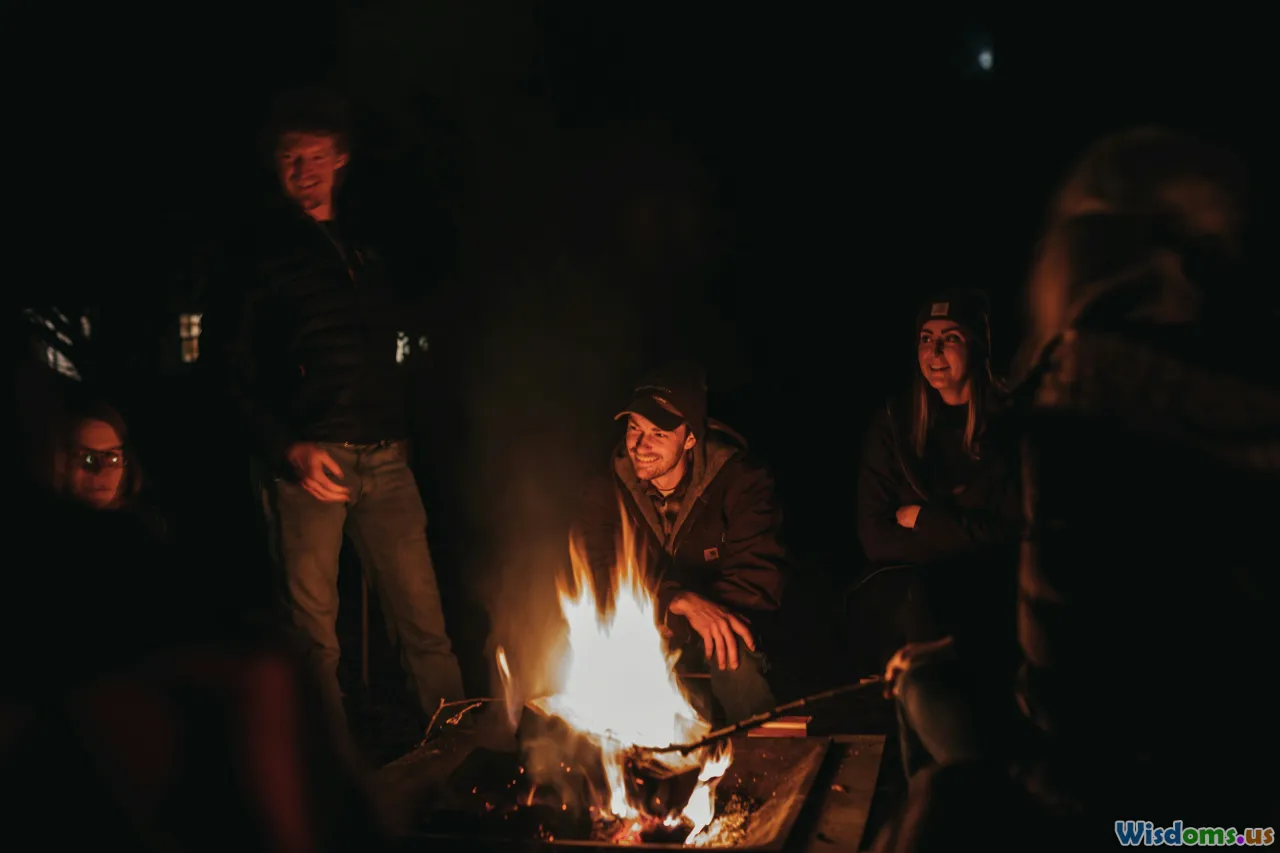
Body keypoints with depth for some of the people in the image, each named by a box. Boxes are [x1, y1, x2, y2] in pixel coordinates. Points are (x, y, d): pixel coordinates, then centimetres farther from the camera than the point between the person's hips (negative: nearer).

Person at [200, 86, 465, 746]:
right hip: (311, 460, -3)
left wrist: (407, 431, 12)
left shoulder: (371, 244, 17)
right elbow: (227, 366, 0)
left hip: (386, 461, 3)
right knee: (315, 628, 1)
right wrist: (287, 448, -11)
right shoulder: (256, 256, 4)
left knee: (423, 618, 2)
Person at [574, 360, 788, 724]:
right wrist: (682, 602, -38)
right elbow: (597, 574, -20)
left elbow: (761, 578, -22)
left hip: (717, 625, -2)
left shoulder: (739, 479, -14)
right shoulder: (607, 490, -8)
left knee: (734, 652, -35)